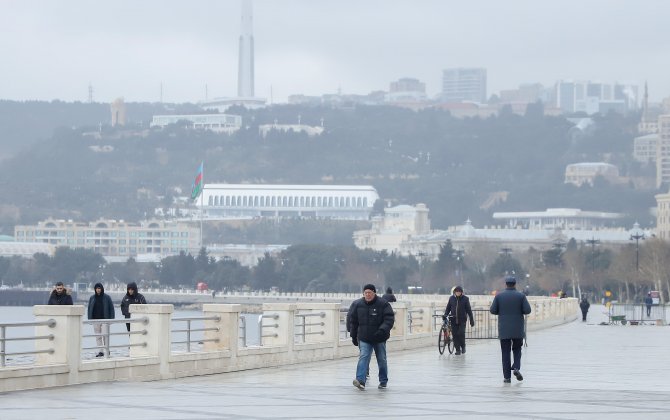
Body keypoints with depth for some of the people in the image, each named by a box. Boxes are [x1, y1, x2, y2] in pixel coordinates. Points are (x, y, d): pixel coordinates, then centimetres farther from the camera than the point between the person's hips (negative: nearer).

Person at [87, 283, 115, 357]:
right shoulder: (92, 298, 9)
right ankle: (100, 351, 7)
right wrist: (90, 319, 4)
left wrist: (111, 318, -5)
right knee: (98, 337, 4)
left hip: (105, 320, -3)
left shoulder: (107, 297, 2)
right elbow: (89, 309, 13)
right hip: (95, 320, 3)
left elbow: (111, 308, 3)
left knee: (105, 335, -8)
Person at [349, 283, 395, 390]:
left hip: (379, 338, -1)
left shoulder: (383, 304, -8)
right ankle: (360, 380, -28)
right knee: (363, 357, -15)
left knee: (382, 360, 9)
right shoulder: (357, 304, 1)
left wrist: (382, 330, -29)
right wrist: (354, 336, 11)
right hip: (364, 338, 1)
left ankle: (383, 381, 25)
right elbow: (353, 321, 10)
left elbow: (389, 319, -13)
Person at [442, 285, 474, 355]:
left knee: (461, 333, -13)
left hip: (462, 320, -3)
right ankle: (457, 349, 9)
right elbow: (448, 307, 12)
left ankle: (463, 346, 12)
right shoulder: (451, 298, 5)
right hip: (453, 320, 3)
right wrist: (445, 314, -4)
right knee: (455, 335, 0)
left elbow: (469, 310, 1)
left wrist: (471, 320, 1)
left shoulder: (465, 299, -2)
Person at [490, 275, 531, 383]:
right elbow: (527, 310, -8)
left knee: (505, 352, 4)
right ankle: (516, 368, -7)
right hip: (518, 330, 0)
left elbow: (493, 310, -3)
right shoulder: (521, 296, -3)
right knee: (517, 349, 16)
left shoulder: (499, 296, -2)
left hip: (504, 330, 0)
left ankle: (507, 376, 1)